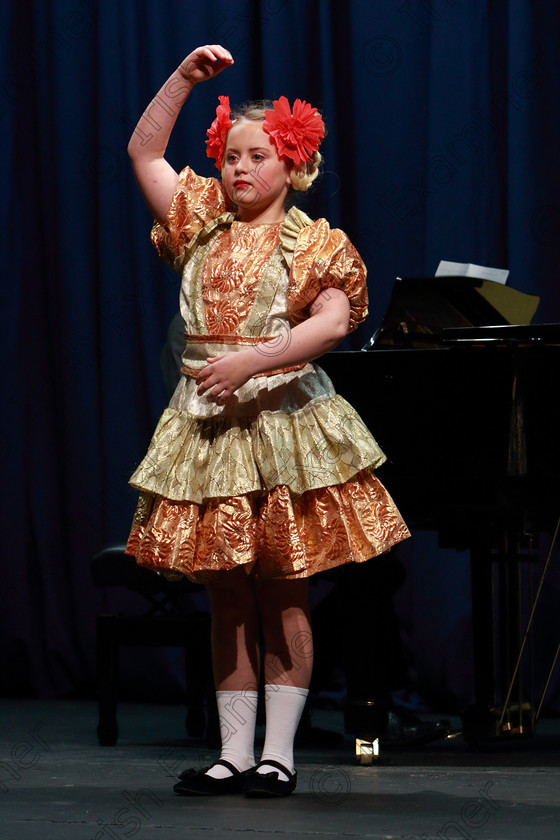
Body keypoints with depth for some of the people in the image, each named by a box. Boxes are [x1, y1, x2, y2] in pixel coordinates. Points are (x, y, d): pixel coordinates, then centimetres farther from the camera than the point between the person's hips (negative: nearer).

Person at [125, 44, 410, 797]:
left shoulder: (314, 244, -2)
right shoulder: (203, 226, 12)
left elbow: (334, 321, -16)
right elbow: (144, 151, 14)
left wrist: (251, 362, -23)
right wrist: (186, 76, 7)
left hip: (283, 419, -4)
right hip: (208, 425, 4)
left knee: (284, 593, -2)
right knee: (227, 596, 6)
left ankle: (278, 753, 2)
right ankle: (235, 753, 9)